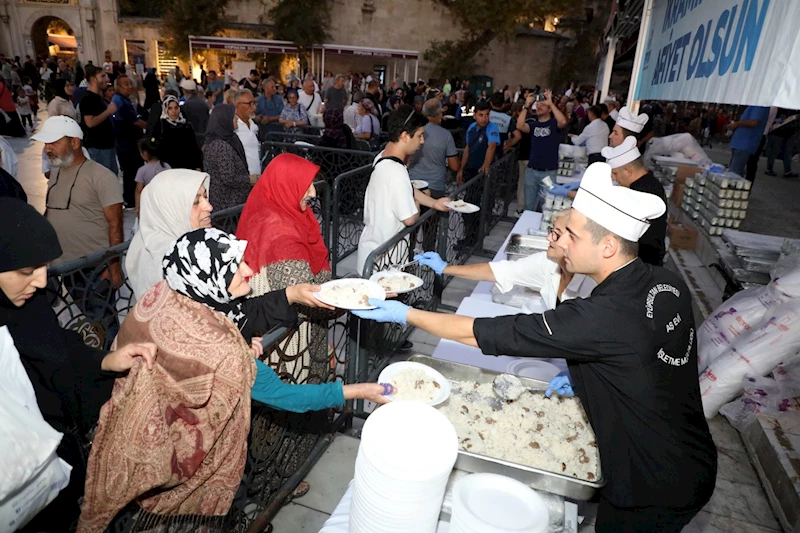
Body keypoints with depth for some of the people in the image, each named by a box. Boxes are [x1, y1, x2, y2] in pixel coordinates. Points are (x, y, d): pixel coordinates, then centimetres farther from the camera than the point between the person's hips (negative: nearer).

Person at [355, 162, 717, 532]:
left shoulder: (601, 317, -34)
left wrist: (406, 315, -19)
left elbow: (481, 333, -28)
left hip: (655, 493, -7)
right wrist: (585, 378, 5)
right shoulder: (667, 285, -9)